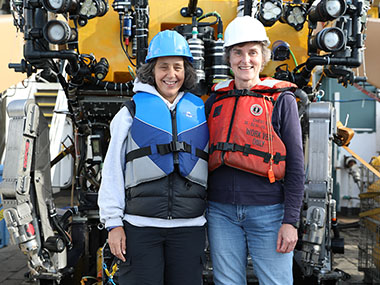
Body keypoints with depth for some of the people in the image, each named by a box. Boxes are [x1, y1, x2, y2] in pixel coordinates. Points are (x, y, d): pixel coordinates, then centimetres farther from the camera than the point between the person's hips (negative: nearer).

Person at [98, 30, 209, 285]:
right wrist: (113, 222, -3)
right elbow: (113, 170, 3)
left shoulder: (200, 112, 11)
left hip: (189, 227, 2)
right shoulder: (132, 112, 5)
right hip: (140, 227, -2)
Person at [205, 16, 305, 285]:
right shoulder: (216, 100, 10)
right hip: (221, 211, 3)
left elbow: (296, 164, -4)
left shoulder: (281, 100, 0)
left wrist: (291, 221, -9)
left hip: (268, 211, -3)